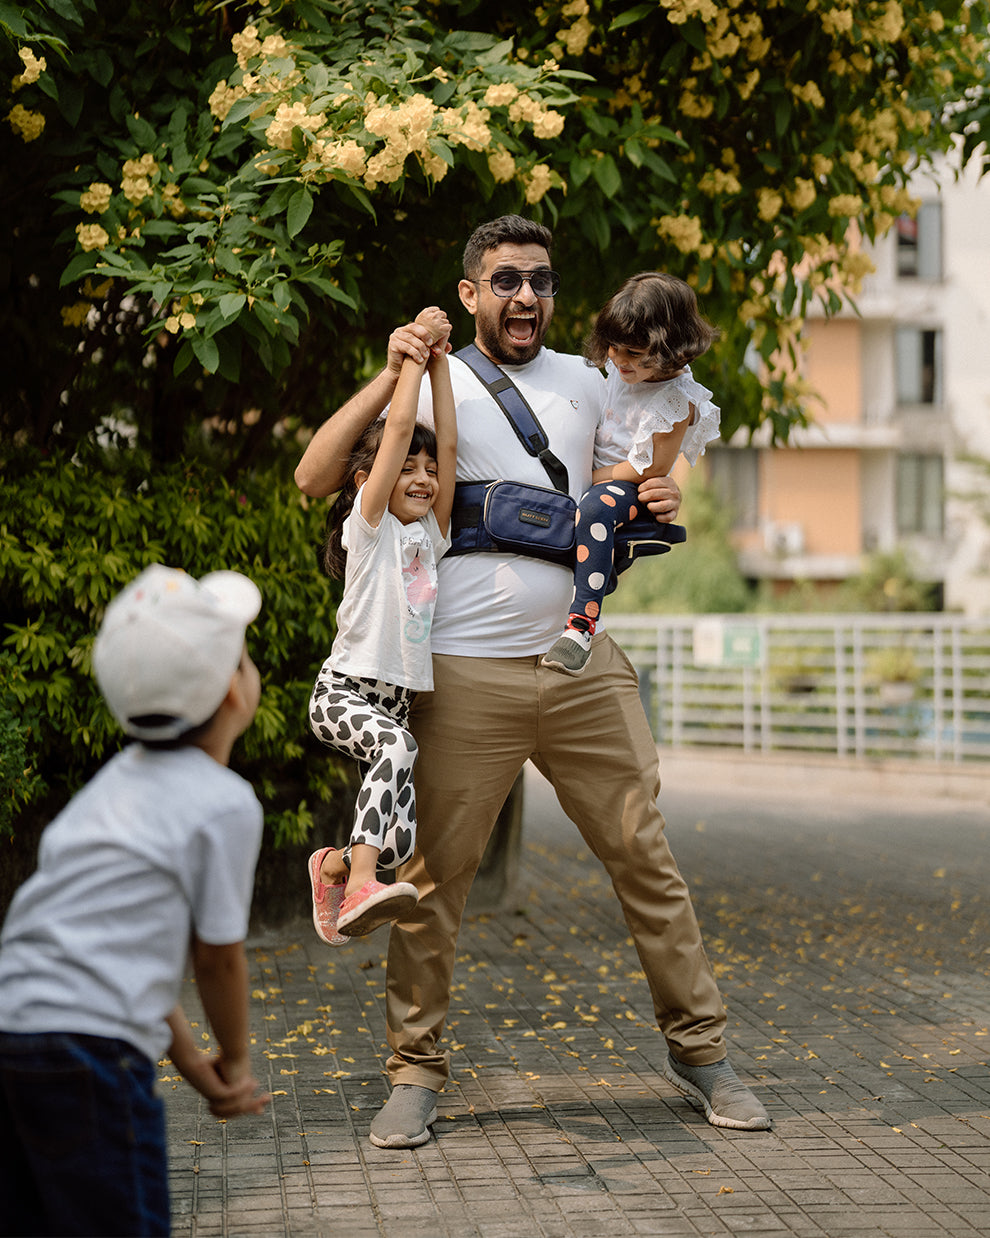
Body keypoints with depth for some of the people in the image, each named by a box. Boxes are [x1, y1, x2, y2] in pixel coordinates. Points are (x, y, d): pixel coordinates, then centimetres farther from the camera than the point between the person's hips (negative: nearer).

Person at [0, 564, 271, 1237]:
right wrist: (237, 1060, 19)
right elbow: (218, 957, 1)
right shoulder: (225, 803, -6)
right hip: (89, 1043, -8)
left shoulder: (121, 778, 19)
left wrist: (196, 1066, 21)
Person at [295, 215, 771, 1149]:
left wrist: (651, 506, 5)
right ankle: (415, 1074, 13)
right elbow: (314, 477, -6)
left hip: (582, 662, 3)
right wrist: (390, 376, -13)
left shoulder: (583, 383, 15)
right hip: (466, 676, -3)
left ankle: (698, 1051, 16)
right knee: (431, 878, 0)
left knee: (645, 855, 4)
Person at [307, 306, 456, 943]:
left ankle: (335, 865, 26)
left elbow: (448, 445, 4)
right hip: (343, 691, -6)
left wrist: (440, 359, 3)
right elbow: (398, 428, -11)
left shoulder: (430, 533, 13)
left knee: (402, 843, -5)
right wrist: (414, 351, -4)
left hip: (399, 698, 6)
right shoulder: (369, 525, -2)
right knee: (397, 744, -37)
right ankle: (359, 887, -42)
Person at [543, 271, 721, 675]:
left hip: (632, 489, -9)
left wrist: (587, 478, -17)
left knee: (594, 509, -38)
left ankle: (582, 623, -45)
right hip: (593, 472, 9)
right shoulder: (622, 368, 1)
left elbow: (650, 469, -19)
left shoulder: (676, 401, -21)